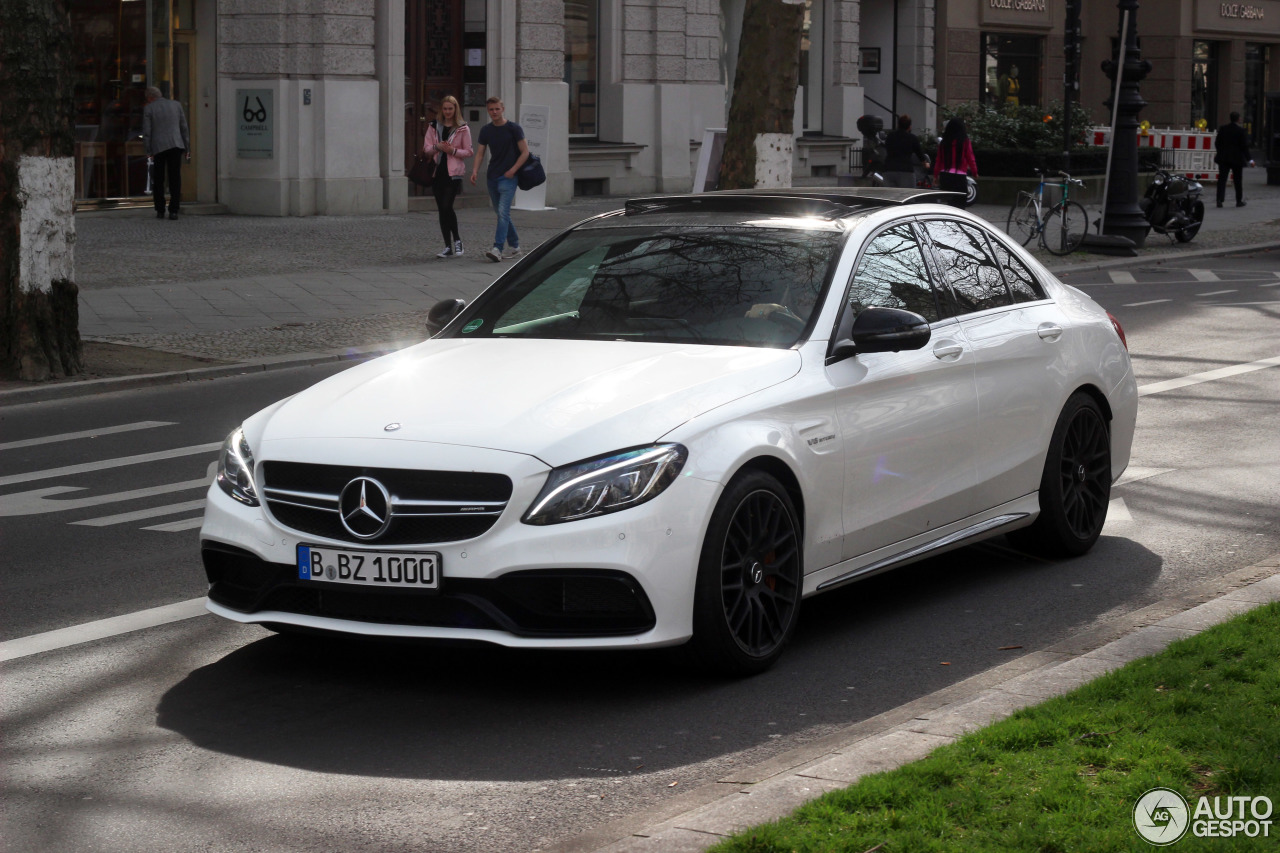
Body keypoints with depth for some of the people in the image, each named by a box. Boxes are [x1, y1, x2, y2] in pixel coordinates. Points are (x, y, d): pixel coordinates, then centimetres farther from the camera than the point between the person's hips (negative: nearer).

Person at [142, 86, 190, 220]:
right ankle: (173, 211, -6)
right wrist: (187, 148, 12)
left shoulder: (149, 109, 1)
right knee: (175, 180, 1)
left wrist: (149, 152, 0)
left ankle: (160, 211, 11)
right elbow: (184, 128, 9)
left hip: (158, 147, -2)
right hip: (176, 146, 2)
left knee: (158, 180, 10)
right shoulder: (176, 105, 10)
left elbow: (146, 132, -4)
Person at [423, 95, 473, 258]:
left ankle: (457, 239, 3)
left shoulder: (463, 129, 1)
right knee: (442, 210, 4)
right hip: (437, 171, 4)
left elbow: (468, 152, 2)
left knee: (447, 206, -17)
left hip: (453, 172, -4)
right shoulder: (434, 127, 10)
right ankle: (448, 247, 9)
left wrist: (453, 150, -14)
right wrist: (437, 147, -11)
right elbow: (426, 147, 8)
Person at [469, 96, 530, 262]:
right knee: (501, 214, 13)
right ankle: (515, 246, 26)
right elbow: (480, 153, 10)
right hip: (492, 177, 6)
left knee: (503, 213, -16)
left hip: (508, 177, -6)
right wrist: (475, 171, -8)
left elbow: (525, 152, -4)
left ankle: (497, 249, -25)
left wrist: (512, 170, -13)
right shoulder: (486, 130, 9)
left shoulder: (514, 129, -4)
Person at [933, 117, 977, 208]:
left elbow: (938, 159, 7)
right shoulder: (965, 142, -7)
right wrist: (975, 173, 12)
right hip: (959, 176, -4)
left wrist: (935, 175, 17)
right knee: (959, 204, -3)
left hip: (944, 176, 4)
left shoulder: (944, 142, 3)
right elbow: (970, 159, -3)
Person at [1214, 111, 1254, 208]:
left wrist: (1219, 153, 24)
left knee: (1222, 179, 1)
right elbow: (1244, 146, -10)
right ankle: (1239, 201, 16)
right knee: (1238, 180, 9)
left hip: (1223, 158, 2)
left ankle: (1220, 200, -11)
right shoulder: (1241, 131, -10)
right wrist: (1249, 159, -4)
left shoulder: (1223, 128, 1)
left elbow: (1217, 143, 7)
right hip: (1237, 159, -2)